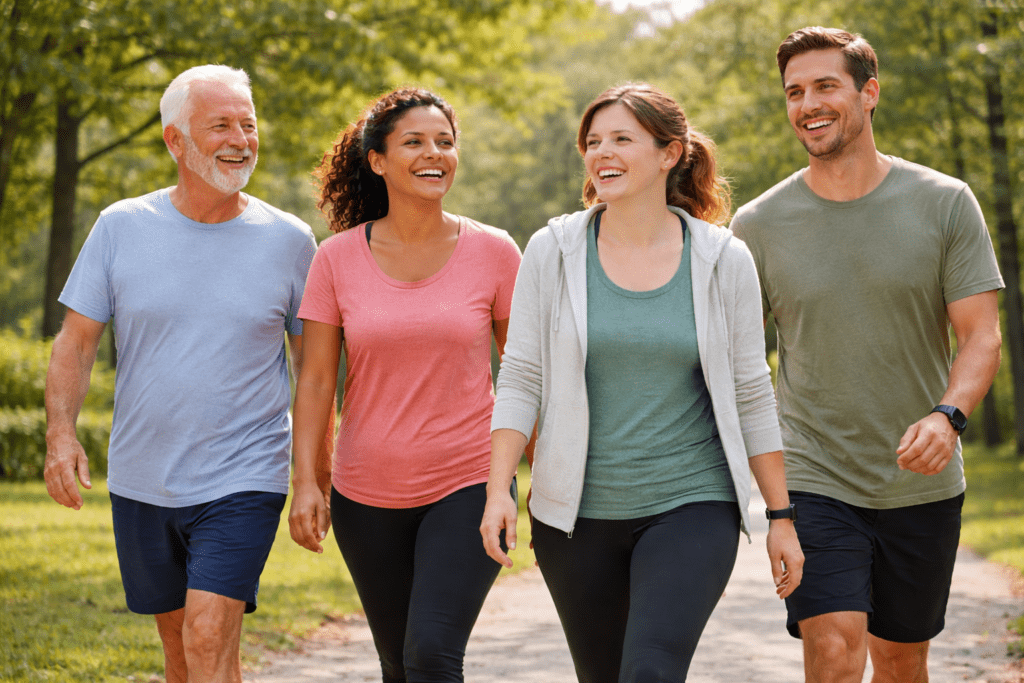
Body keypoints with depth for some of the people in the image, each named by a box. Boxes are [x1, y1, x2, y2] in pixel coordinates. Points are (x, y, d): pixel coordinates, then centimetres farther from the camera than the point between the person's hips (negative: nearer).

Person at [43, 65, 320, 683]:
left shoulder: (289, 240, -2)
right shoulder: (121, 227, -1)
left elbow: (315, 364, 5)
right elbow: (76, 341, 2)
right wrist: (61, 432, -13)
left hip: (243, 481, -2)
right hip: (140, 482, 3)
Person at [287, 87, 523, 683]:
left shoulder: (493, 252, -3)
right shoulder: (337, 259, -1)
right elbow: (316, 379, 1)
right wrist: (306, 482, -6)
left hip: (467, 485, -2)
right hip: (368, 496, 2)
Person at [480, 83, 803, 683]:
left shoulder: (723, 260, -1)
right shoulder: (553, 252, 0)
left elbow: (752, 396, 4)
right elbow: (520, 380, 1)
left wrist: (782, 517, 4)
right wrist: (499, 489, -10)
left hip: (691, 507, -2)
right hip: (577, 515, 2)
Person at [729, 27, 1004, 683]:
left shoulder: (945, 203, -3)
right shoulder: (759, 223, -2)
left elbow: (982, 336, -6)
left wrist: (948, 416, -26)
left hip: (922, 485, 1)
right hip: (813, 478, -1)